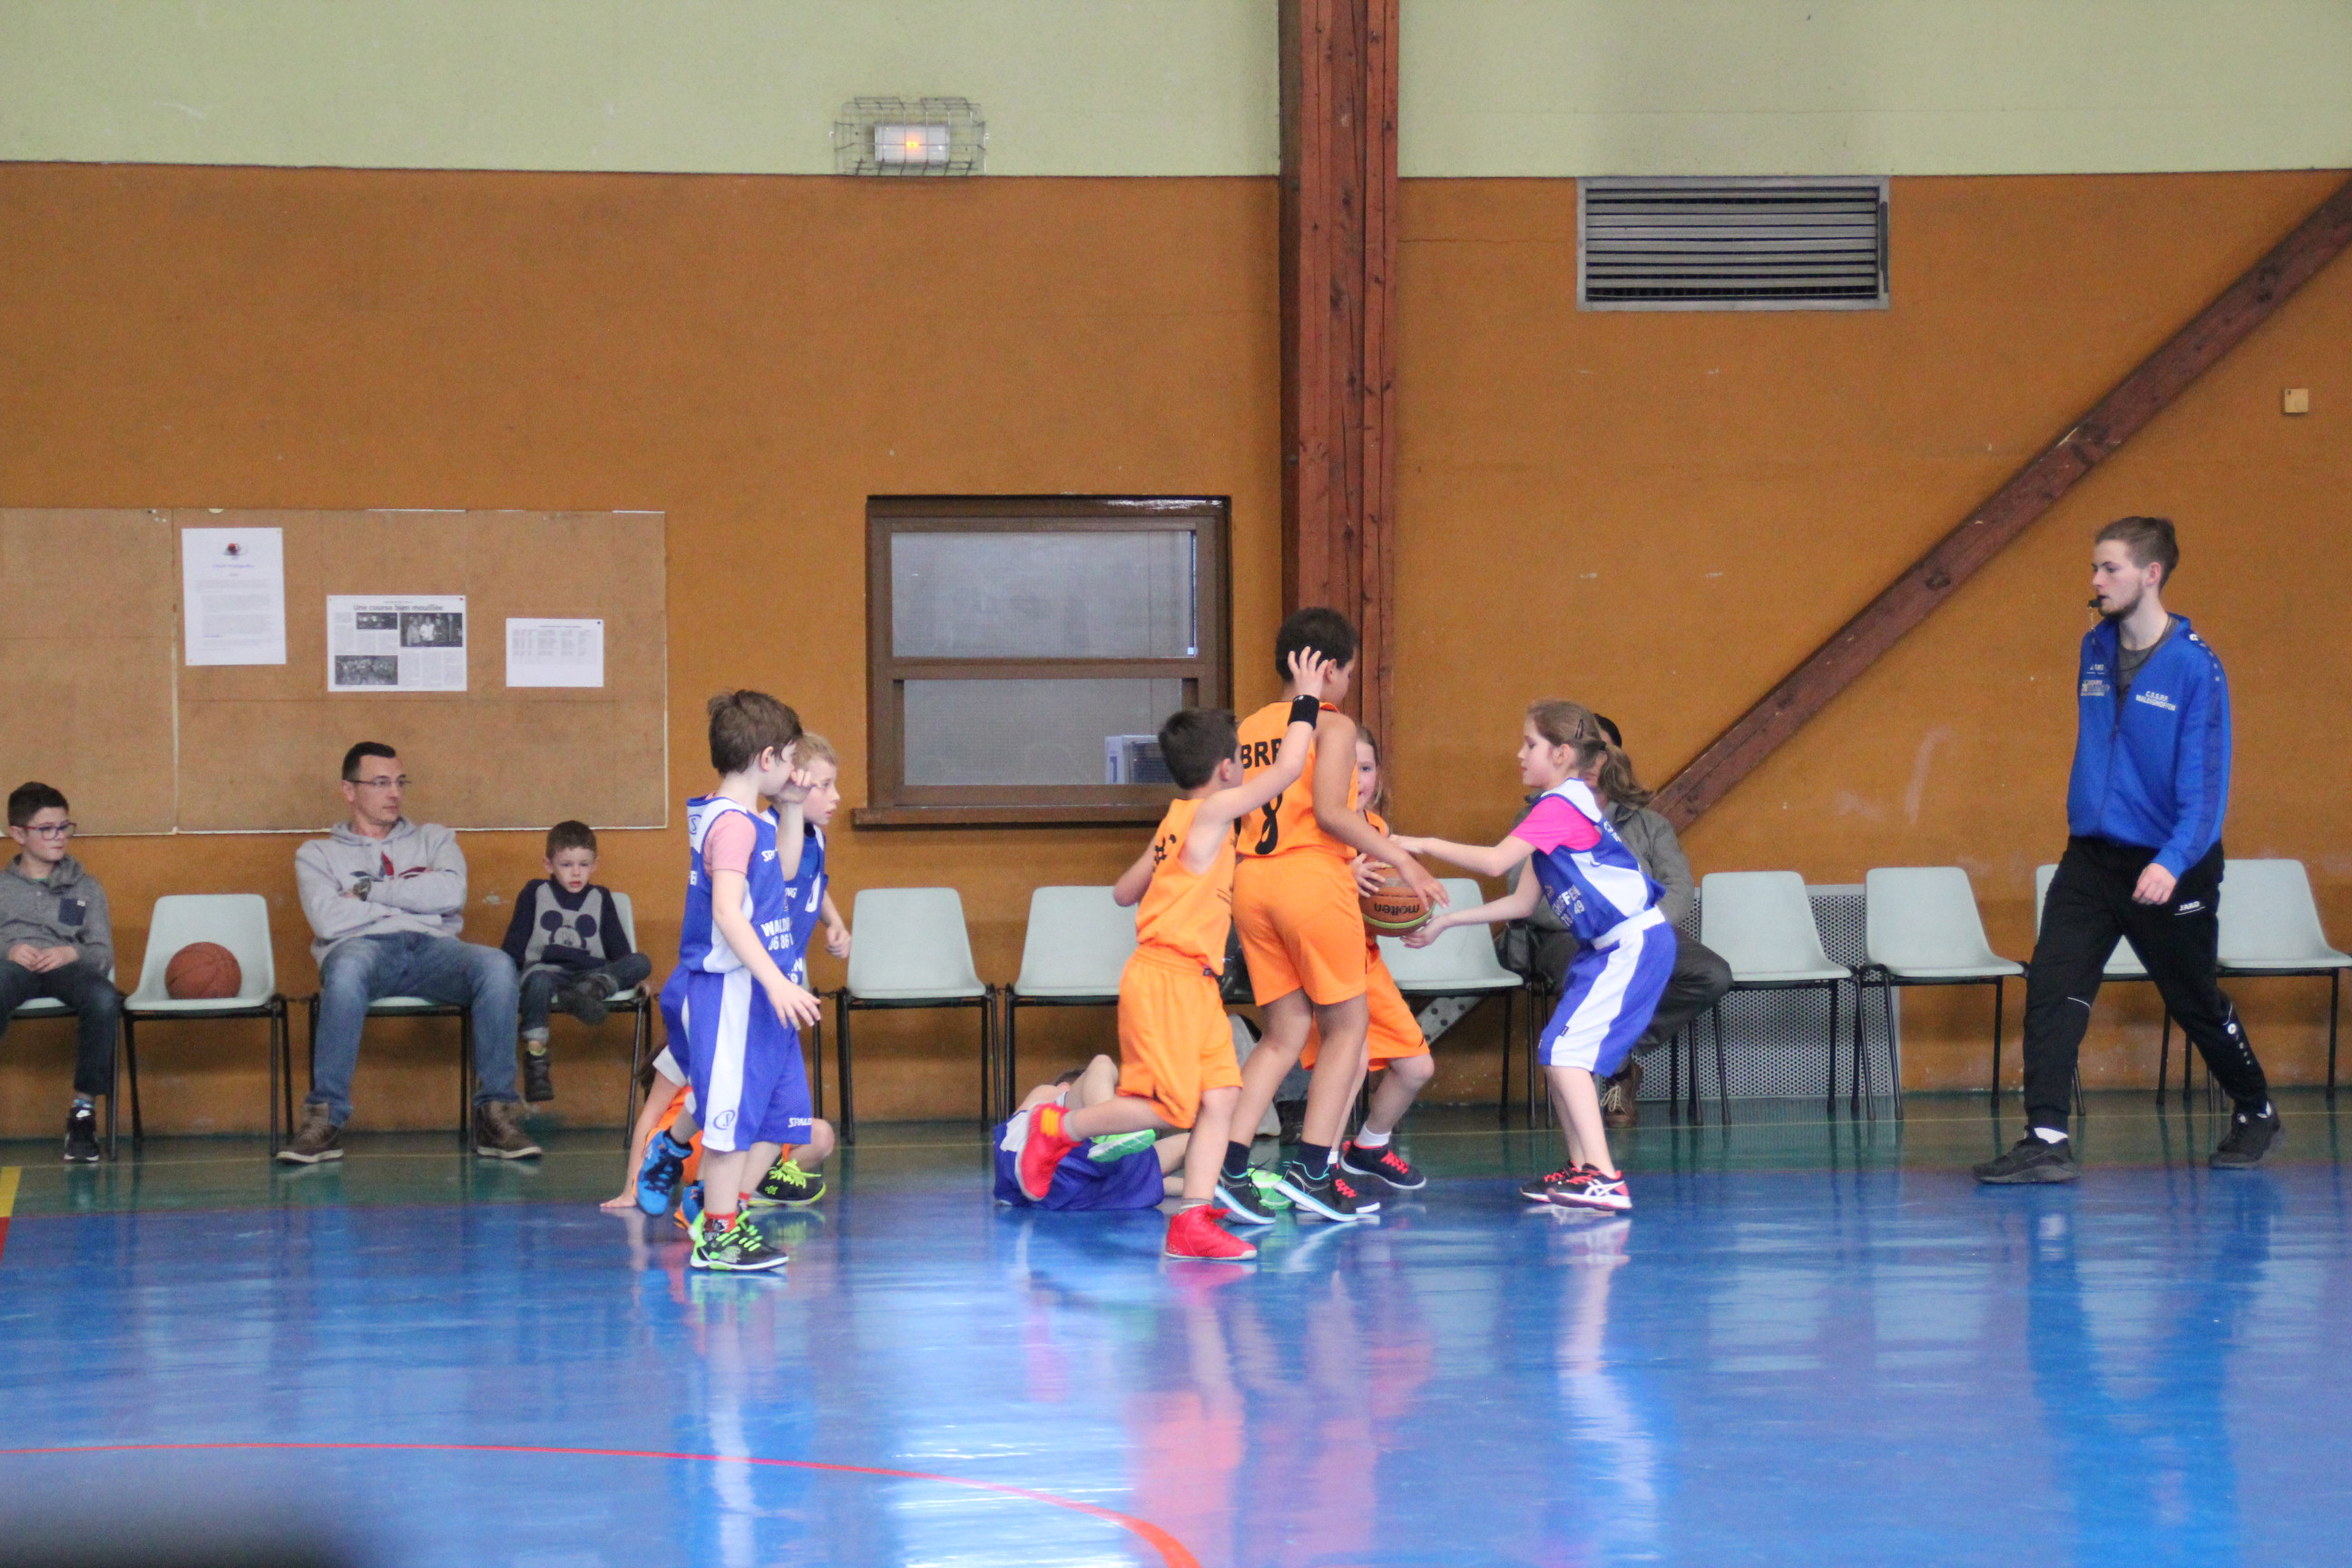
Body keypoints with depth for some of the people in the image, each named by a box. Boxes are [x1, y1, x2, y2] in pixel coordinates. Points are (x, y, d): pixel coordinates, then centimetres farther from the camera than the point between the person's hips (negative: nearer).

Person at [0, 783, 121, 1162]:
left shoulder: (86, 888, 24)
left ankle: (84, 1110, -28)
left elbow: (104, 955, 13)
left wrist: (73, 953, -10)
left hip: (68, 966, 1)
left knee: (105, 999, -36)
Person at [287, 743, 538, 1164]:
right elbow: (328, 920, -1)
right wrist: (411, 900, 5)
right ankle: (324, 1119, -36)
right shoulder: (317, 854, 21)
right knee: (348, 967, -42)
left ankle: (496, 1113, -28)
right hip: (362, 947, -2)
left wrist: (371, 890, 3)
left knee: (496, 965, -32)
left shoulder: (433, 839, 27)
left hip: (432, 947, 2)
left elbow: (451, 892, 4)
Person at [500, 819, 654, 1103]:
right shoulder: (535, 893, 16)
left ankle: (590, 990, -48)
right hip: (546, 968, -3)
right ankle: (535, 1057, -45)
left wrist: (629, 977, 7)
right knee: (538, 981, -41)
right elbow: (514, 942, 12)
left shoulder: (600, 899, 21)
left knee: (641, 962, -23)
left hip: (591, 971, 3)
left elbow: (618, 946, 21)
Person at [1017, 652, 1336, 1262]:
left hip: (1195, 985, 10)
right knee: (1167, 1108, -11)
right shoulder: (1211, 812, -10)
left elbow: (1124, 891, 23)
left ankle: (1192, 1220, -4)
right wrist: (1307, 700, -3)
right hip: (1163, 980, -10)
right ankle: (1055, 1130, 8)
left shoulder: (1176, 823, 17)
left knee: (1220, 1096, 0)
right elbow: (1287, 769, -13)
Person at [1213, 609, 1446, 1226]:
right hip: (1311, 875, -6)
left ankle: (1229, 1165, 0)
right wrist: (1400, 860, -11)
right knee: (1347, 1024, 7)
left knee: (1286, 1033, 12)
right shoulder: (1332, 725, -4)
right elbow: (1330, 810, -16)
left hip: (1250, 876, 6)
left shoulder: (1249, 728, 14)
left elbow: (1232, 812, 13)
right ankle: (1311, 1169, 0)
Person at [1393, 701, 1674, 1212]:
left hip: (1634, 943, -10)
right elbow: (1521, 902, 16)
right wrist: (1444, 922, 14)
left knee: (1566, 1048, -15)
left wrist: (1423, 845, -15)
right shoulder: (1567, 807, 17)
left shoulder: (1560, 806, -13)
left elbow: (1495, 861, -24)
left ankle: (1604, 1178, -20)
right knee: (1556, 1050, 11)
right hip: (1608, 948, 10)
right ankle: (1581, 1168, 18)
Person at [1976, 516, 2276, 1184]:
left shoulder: (2193, 665, -15)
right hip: (2092, 853, 5)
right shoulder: (2094, 650, 4)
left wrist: (2173, 862, -31)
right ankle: (2047, 1140, -15)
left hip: (2169, 867, -5)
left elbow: (2205, 780, -19)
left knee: (2196, 1003, 11)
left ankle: (2255, 1114, 35)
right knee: (2052, 985, -13)